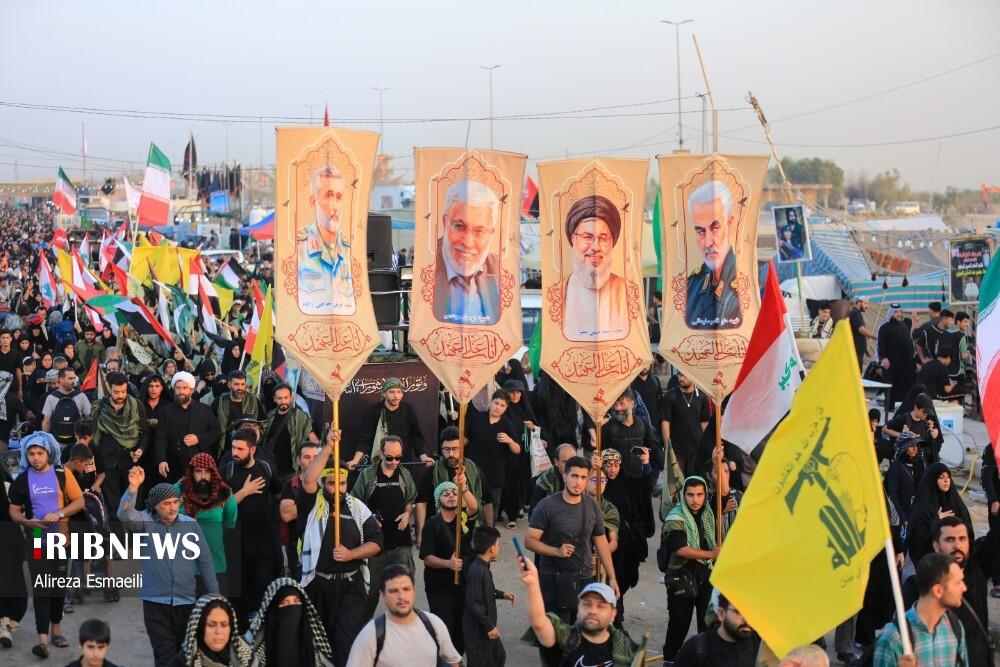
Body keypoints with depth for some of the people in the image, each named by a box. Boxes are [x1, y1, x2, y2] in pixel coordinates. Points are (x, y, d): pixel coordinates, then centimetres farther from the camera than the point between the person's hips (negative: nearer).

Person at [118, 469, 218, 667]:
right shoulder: (145, 522, -3)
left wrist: (215, 596, 5)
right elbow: (125, 515, -24)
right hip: (155, 602, -2)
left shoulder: (191, 524, 0)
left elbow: (205, 561, 5)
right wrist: (133, 487, -38)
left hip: (186, 602, 2)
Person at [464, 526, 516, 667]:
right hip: (478, 631, -10)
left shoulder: (483, 568, 4)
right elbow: (474, 603, -27)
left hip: (487, 628, 10)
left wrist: (502, 594, 9)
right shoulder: (477, 571, -27)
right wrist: (489, 626, -22)